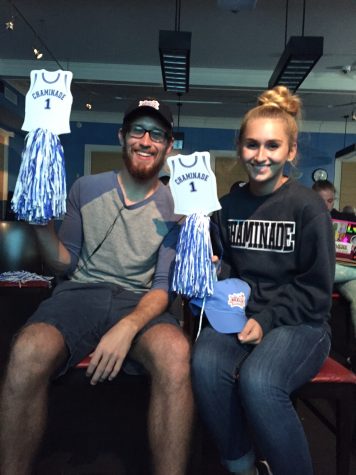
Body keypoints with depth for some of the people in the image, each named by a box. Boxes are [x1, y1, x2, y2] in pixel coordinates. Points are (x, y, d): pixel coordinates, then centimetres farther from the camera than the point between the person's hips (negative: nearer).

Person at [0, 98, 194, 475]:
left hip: (140, 302, 0)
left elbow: (164, 286, -2)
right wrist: (42, 224, -9)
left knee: (175, 353, -35)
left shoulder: (173, 206, 3)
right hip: (80, 293, 1)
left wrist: (128, 327, -22)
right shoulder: (86, 189, 8)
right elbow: (67, 265, 11)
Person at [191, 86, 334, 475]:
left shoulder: (308, 207, -4)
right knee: (205, 364, -29)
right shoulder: (228, 206, 8)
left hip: (298, 322, -3)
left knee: (258, 381, -33)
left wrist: (266, 321, -15)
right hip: (239, 314, 4)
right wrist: (214, 274, -6)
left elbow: (315, 288, -4)